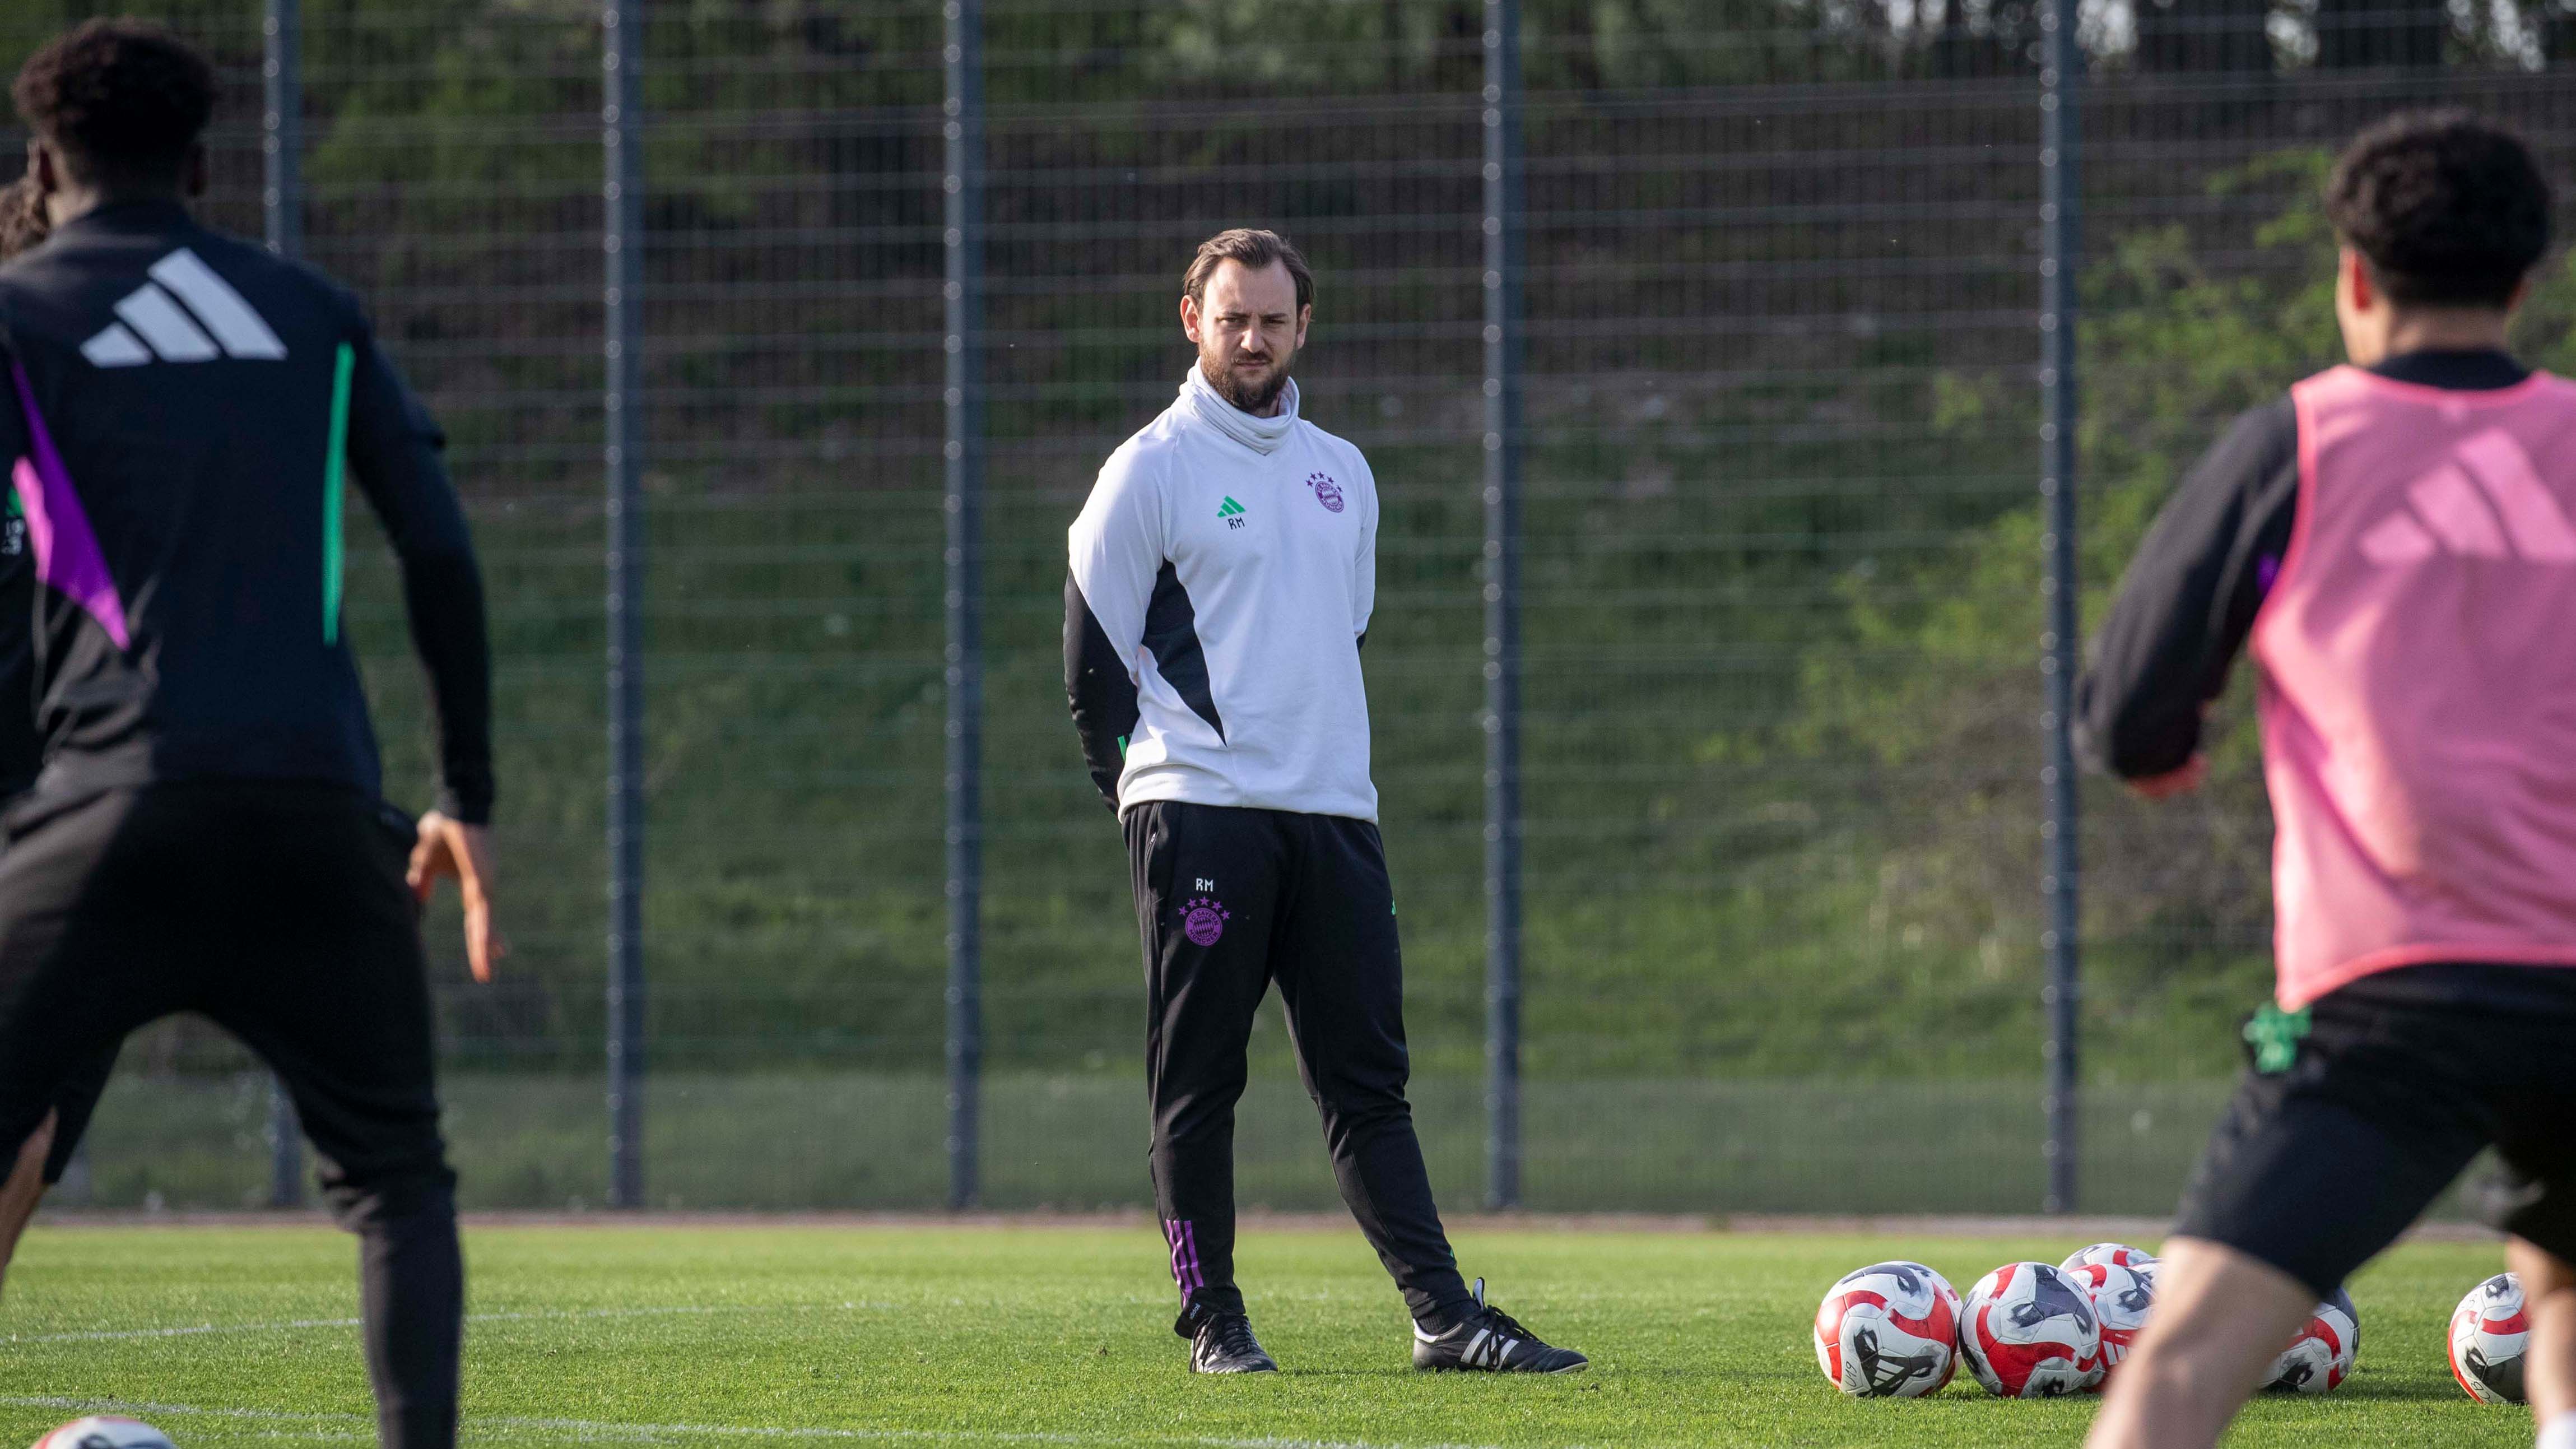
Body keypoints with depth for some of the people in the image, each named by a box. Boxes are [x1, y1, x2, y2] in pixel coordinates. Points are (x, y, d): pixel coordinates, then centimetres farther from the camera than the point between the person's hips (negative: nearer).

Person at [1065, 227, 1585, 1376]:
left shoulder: (1342, 475, 17)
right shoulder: (1152, 469, -1)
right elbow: (1093, 648, -1)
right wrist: (1149, 786, -1)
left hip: (1335, 810, 5)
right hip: (1201, 816, -5)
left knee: (1367, 1079, 2)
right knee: (1197, 1083, -2)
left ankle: (1444, 1316, -4)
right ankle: (1213, 1322, 3)